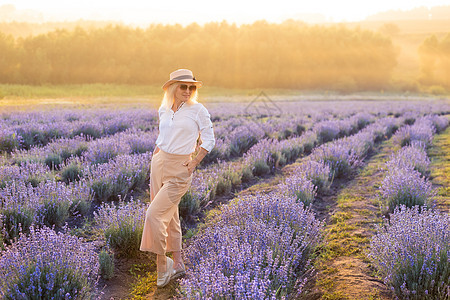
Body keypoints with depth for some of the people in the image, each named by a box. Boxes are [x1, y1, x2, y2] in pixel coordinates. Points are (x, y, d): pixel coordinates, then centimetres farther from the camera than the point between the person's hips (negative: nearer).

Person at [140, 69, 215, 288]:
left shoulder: (198, 110, -9)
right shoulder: (164, 110, 6)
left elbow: (208, 140, -5)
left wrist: (194, 163, -9)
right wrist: (154, 156, 12)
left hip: (179, 169, -6)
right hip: (159, 164, 6)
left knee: (154, 214, -13)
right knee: (169, 216, 11)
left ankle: (162, 265, 3)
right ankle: (177, 264, 23)